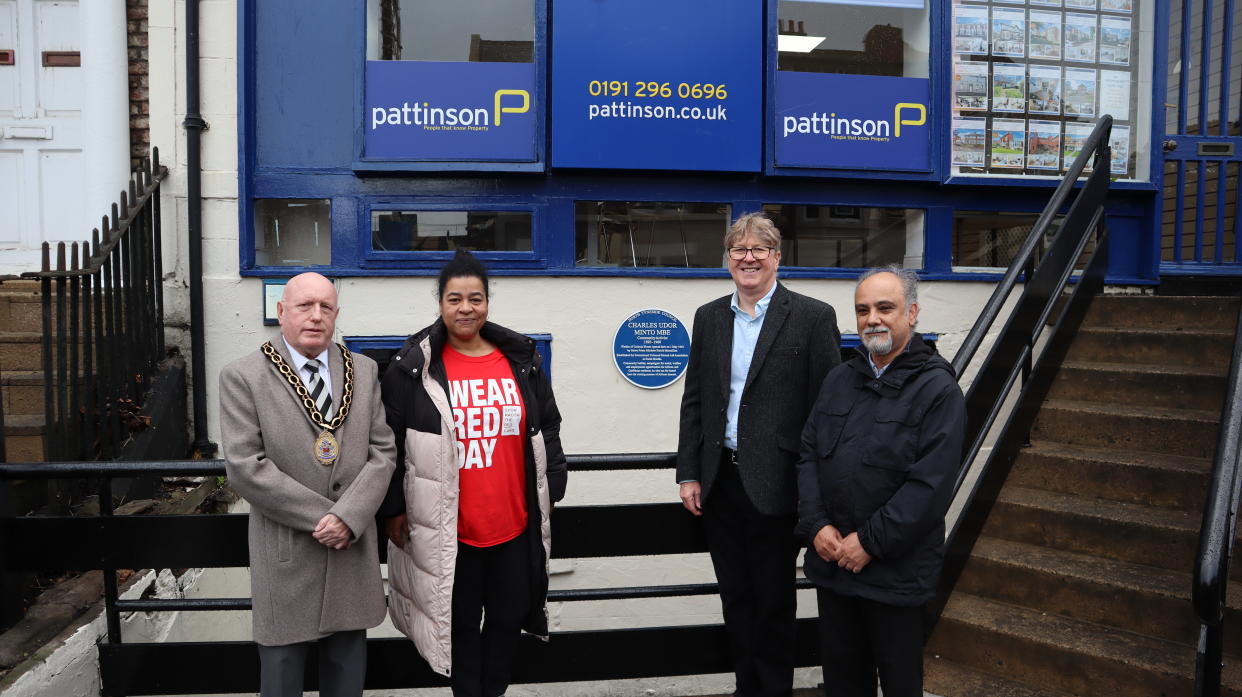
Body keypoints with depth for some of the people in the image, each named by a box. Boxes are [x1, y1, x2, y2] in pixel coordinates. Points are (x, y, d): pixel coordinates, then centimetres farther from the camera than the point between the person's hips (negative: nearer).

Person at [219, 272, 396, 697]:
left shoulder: (363, 371, 6)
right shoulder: (242, 377, -5)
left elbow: (382, 452, 1)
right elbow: (244, 467, -13)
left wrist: (348, 516, -14)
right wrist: (323, 516, -14)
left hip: (353, 551, 3)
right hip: (286, 555, -3)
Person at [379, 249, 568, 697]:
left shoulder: (521, 359, 3)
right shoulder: (413, 367, -6)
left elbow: (547, 429, 9)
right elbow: (391, 443, -2)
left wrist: (550, 492, 8)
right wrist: (393, 508, -2)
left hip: (515, 524, 3)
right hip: (447, 529, -3)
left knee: (508, 617, 16)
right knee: (461, 621, 11)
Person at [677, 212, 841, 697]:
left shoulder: (813, 317, -7)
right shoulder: (709, 317, 8)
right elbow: (694, 400, 9)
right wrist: (689, 474, 4)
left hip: (774, 486, -4)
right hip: (720, 483, 5)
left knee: (773, 602, 10)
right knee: (736, 600, 16)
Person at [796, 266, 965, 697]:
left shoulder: (937, 389, -10)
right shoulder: (839, 380, 9)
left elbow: (931, 483, -17)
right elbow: (809, 455, 7)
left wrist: (870, 541, -17)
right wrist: (816, 525, -6)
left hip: (895, 569, -5)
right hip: (831, 561, 5)